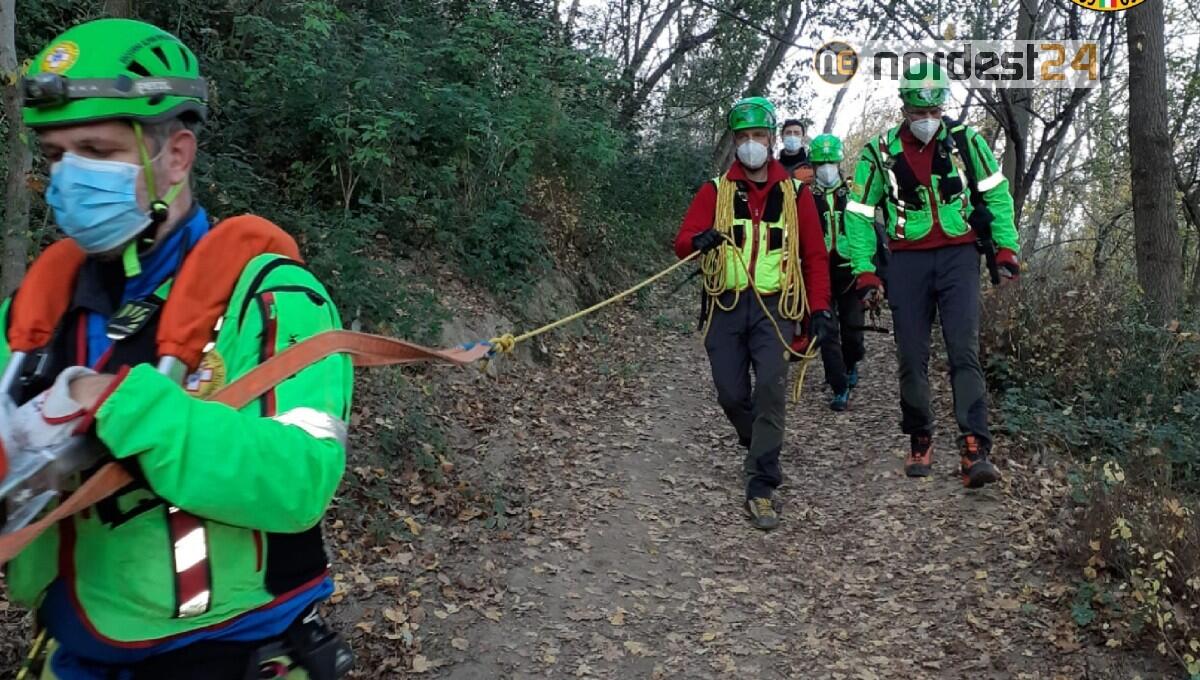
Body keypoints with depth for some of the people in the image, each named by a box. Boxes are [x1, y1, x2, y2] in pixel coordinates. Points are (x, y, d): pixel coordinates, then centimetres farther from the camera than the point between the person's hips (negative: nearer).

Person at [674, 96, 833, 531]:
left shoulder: (795, 193, 8)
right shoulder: (716, 191, 7)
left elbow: (815, 255, 10)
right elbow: (682, 241, -3)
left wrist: (820, 308, 1)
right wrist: (699, 240, -27)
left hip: (773, 307, -1)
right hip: (727, 306, 1)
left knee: (771, 388, -16)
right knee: (731, 395, 1)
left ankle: (761, 490, -11)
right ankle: (762, 451, 34)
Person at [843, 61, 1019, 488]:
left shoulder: (964, 141, 1)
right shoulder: (881, 152, 0)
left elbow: (996, 193, 9)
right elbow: (859, 214, 5)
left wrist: (1006, 247, 3)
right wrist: (865, 273, -1)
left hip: (958, 257, -1)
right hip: (908, 261, 1)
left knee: (964, 352, -11)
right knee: (912, 358, 4)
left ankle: (975, 451, -14)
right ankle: (920, 442, 20)